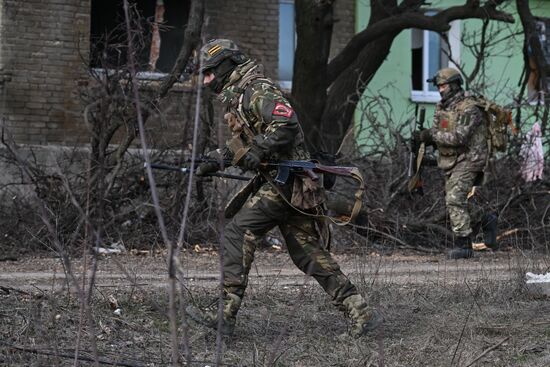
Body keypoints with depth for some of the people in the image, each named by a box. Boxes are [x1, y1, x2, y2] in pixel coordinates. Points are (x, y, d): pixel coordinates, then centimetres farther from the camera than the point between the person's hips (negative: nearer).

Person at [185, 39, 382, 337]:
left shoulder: (257, 90, -11)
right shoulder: (236, 97, 21)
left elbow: (287, 123, -25)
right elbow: (240, 141, 30)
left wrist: (258, 151, -23)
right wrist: (215, 159, 16)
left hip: (285, 179, -10)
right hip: (287, 184, 10)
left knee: (237, 234, -11)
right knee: (307, 251, 8)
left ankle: (225, 314, -12)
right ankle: (361, 313, 7)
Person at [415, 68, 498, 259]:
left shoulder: (468, 108, -19)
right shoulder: (442, 106, 8)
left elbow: (459, 137, -27)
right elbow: (437, 133, 11)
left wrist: (432, 135, -26)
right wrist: (426, 137, -11)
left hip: (468, 159, -9)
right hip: (450, 160, 9)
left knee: (455, 200, -17)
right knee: (458, 201, 14)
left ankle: (463, 244, -12)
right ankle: (486, 220, 35)